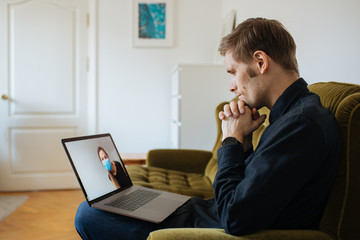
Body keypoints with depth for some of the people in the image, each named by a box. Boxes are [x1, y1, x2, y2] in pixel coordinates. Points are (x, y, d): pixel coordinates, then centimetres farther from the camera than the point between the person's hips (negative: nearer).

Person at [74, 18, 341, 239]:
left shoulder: (304, 124, -26)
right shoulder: (296, 112, 6)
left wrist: (232, 140, -16)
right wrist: (242, 142, -5)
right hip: (211, 213, 9)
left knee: (87, 215, 0)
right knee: (89, 209, 19)